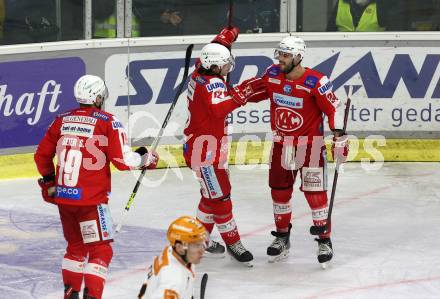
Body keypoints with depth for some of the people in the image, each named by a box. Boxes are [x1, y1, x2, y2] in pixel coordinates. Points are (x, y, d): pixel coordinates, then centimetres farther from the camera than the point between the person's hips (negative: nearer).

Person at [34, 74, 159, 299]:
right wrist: (146, 159, 7)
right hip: (91, 199, -6)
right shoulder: (108, 122, -7)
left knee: (76, 246, 23)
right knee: (101, 251, 1)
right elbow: (123, 160, -12)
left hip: (63, 196, 6)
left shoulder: (62, 120, 8)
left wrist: (49, 181, 30)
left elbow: (42, 155, 14)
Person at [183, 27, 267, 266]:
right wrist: (244, 91, -41)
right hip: (204, 150, -11)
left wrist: (227, 35, 30)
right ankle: (233, 243, 6)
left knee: (213, 193, 21)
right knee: (219, 197, -2)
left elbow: (214, 49, 25)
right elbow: (219, 107, -41)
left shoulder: (201, 74, 4)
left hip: (209, 146, 11)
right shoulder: (212, 83, -23)